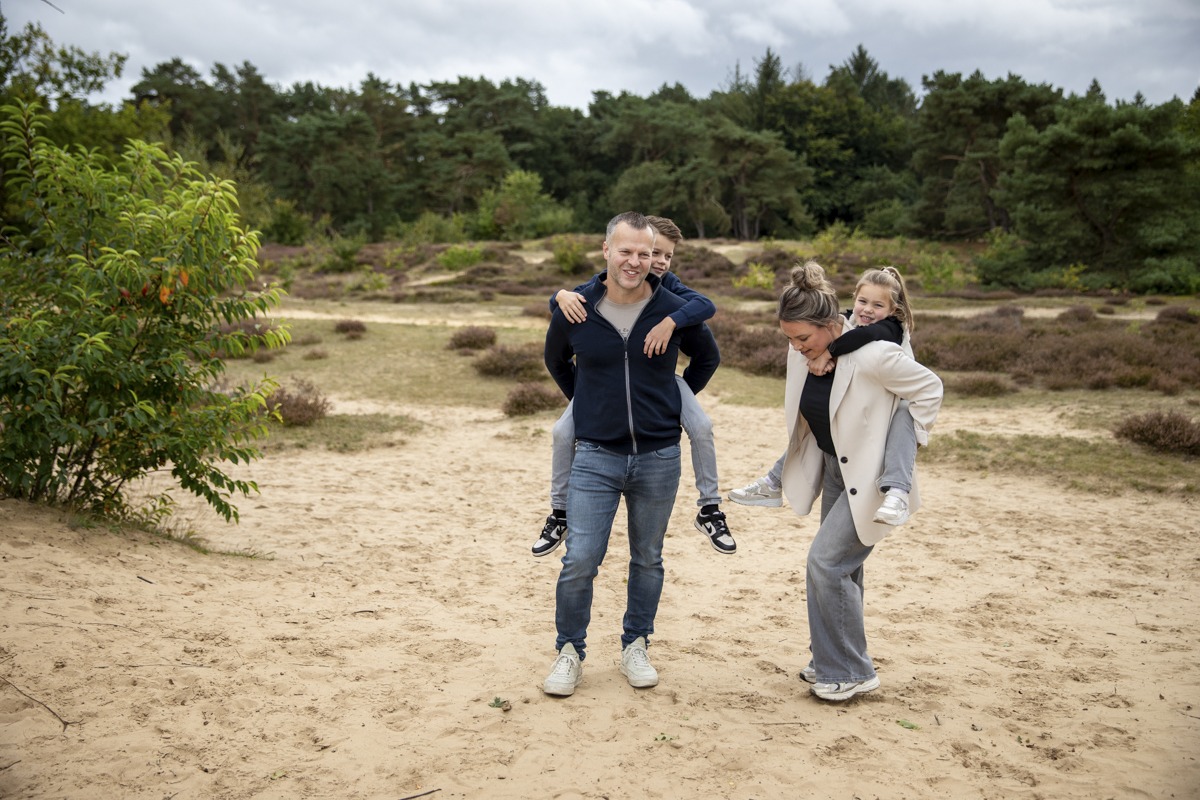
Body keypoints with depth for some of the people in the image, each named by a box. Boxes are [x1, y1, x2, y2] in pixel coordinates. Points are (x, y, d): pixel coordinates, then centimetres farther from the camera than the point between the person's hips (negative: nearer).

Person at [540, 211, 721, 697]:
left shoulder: (675, 311, -5)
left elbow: (708, 358, 14)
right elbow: (555, 360, 17)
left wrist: (675, 401, 10)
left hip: (659, 457, 1)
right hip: (595, 455, -1)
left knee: (648, 560, 13)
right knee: (580, 561, -4)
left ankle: (635, 647, 31)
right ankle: (569, 652, 17)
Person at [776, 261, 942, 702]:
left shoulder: (873, 356, -28)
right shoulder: (801, 353, -7)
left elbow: (929, 388, -13)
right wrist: (792, 469, 10)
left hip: (871, 475, -7)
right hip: (834, 468, 7)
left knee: (826, 562, -11)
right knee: (842, 567, 16)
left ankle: (852, 672, 4)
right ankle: (832, 661, 31)